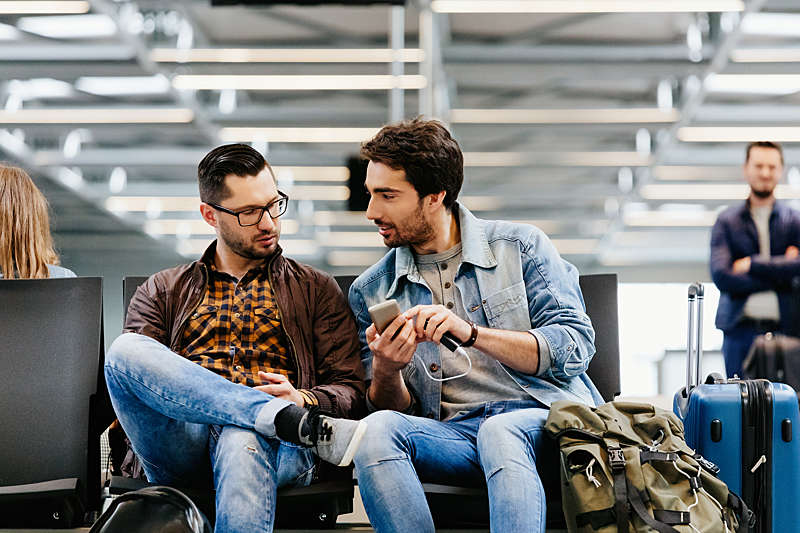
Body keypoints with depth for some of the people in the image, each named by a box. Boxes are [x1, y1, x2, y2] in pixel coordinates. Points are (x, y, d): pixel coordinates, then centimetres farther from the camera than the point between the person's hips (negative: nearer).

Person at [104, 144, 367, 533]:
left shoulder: (316, 289, 23)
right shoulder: (161, 292, 25)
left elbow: (350, 391, 16)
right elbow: (127, 370, 11)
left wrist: (301, 398, -9)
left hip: (271, 441, -2)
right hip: (178, 447, 2)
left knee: (243, 442, -41)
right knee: (125, 349, -28)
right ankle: (303, 426, -34)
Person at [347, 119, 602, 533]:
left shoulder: (521, 247, 8)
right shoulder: (370, 291, 15)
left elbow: (574, 349, -3)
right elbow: (392, 409, 13)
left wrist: (471, 334, -13)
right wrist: (386, 370, -11)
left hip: (542, 421, -2)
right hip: (452, 435, 2)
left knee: (501, 432, -38)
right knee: (376, 430, -30)